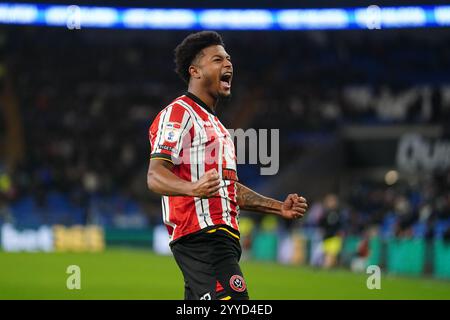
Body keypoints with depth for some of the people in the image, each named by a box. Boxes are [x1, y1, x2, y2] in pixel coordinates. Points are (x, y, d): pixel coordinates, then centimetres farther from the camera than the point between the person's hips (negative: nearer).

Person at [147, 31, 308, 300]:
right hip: (202, 235, -10)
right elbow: (155, 176, -17)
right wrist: (193, 188, -37)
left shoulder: (216, 125, 28)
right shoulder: (179, 113, -5)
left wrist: (279, 207, 24)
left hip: (221, 238, 10)